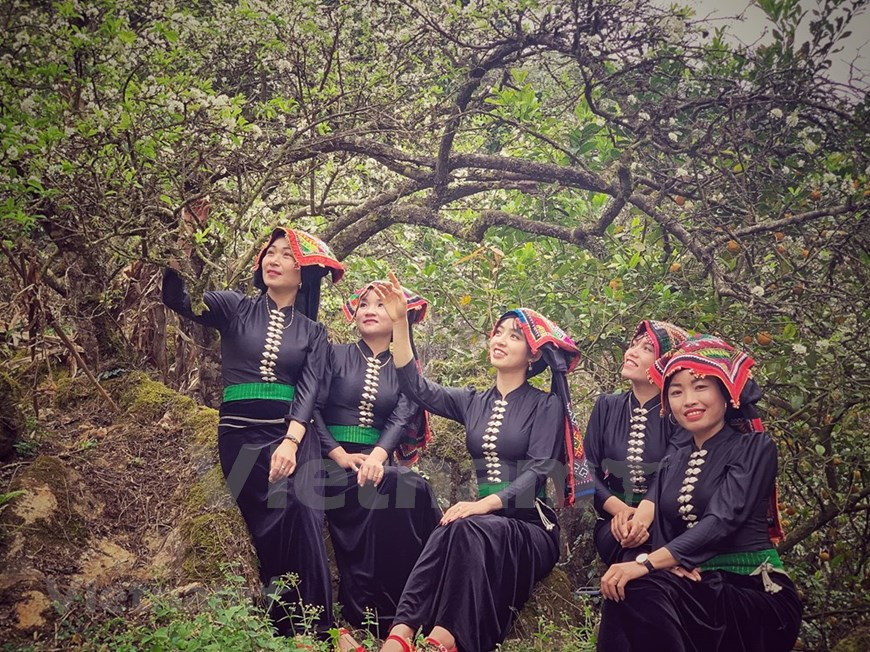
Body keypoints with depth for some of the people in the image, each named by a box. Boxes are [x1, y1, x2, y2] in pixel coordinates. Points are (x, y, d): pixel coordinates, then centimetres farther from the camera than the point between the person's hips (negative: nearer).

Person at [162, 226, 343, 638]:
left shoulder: (313, 332, 11)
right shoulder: (234, 309, 9)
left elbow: (309, 391, -2)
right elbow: (176, 298, -4)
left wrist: (290, 441, -18)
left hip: (292, 438, 0)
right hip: (239, 436, 0)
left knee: (299, 517, -20)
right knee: (259, 531, -5)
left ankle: (311, 631, -13)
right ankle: (274, 629, 8)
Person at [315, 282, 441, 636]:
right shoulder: (336, 355, 10)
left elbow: (402, 419, -2)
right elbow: (313, 407, -1)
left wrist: (378, 455, -24)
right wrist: (340, 454, -16)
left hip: (377, 461, 2)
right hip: (333, 461, -2)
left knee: (413, 489, -32)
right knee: (390, 490, -34)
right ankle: (368, 620, -30)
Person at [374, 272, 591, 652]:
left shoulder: (546, 406, 1)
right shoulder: (473, 403, 15)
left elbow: (539, 471, -10)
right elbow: (417, 388, 1)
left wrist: (485, 504, -26)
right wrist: (399, 321, -8)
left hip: (530, 526, -3)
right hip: (484, 519, 3)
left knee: (465, 531, -35)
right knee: (456, 533, -33)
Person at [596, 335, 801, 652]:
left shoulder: (755, 448, -2)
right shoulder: (672, 464, 16)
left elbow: (722, 520, -18)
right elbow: (658, 529, 7)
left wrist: (646, 564, -29)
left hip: (754, 593, -4)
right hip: (696, 586, 4)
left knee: (640, 588, -30)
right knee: (627, 589, -28)